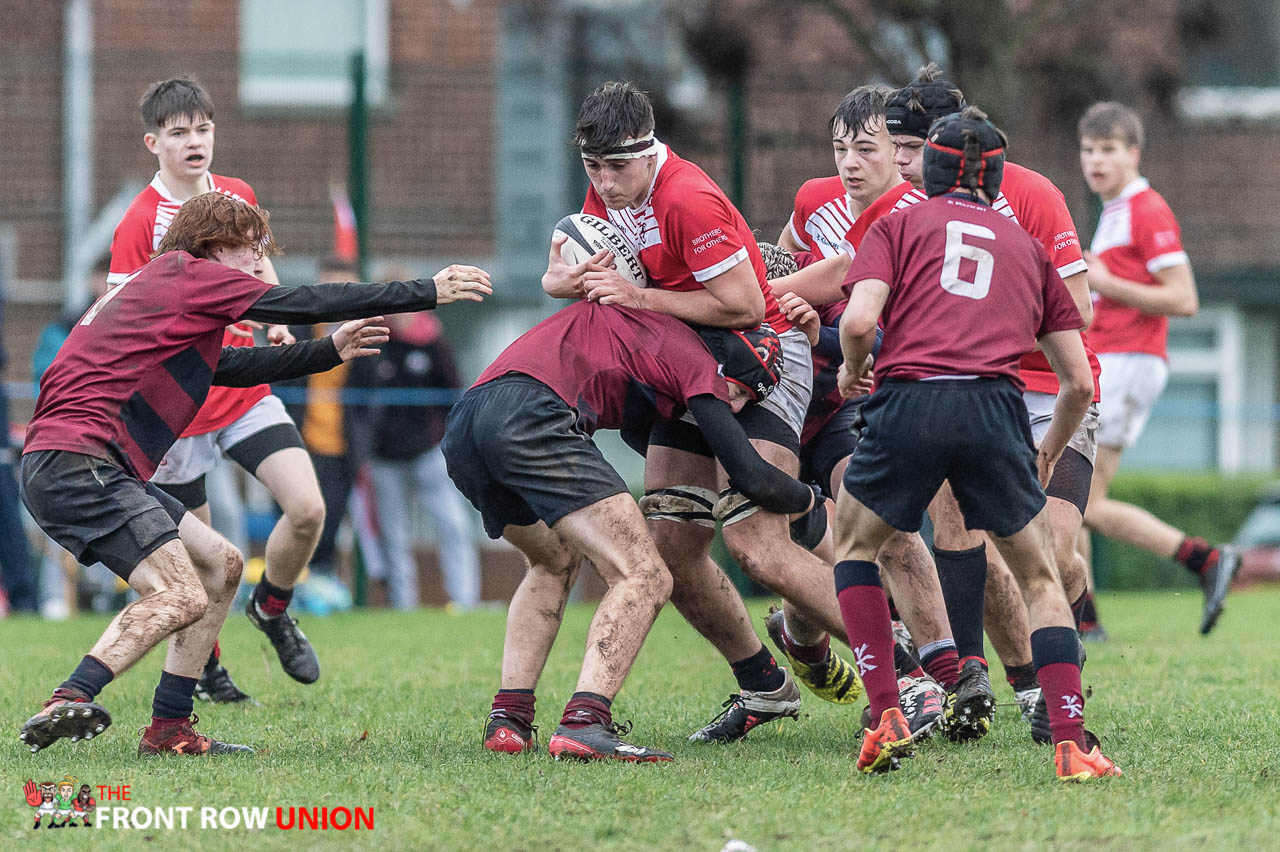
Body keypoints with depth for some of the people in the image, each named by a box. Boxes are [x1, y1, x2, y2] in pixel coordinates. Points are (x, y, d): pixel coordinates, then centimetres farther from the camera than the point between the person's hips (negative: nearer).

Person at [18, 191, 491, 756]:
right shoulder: (184, 273, -3)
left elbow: (231, 367, 36)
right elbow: (305, 303, -4)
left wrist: (329, 350, 37)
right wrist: (427, 292, 2)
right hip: (76, 461, -11)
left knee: (219, 564, 15)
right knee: (182, 597, -21)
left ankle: (169, 729, 12)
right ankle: (67, 705, -29)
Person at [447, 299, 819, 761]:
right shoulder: (694, 359, 9)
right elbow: (751, 476, 5)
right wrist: (812, 500, 26)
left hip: (462, 429, 9)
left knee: (556, 562, 32)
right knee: (644, 578, -9)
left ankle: (507, 718, 18)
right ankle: (583, 723, -27)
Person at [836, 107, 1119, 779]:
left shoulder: (898, 225, 18)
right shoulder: (1028, 248, 26)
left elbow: (859, 320, 0)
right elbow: (1079, 383, 24)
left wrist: (851, 370, 21)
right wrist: (1049, 454, 41)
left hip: (907, 400, -1)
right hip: (994, 409, 1)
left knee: (854, 546, 24)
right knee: (1040, 578, 15)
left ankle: (886, 718, 10)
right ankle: (1071, 746, -2)